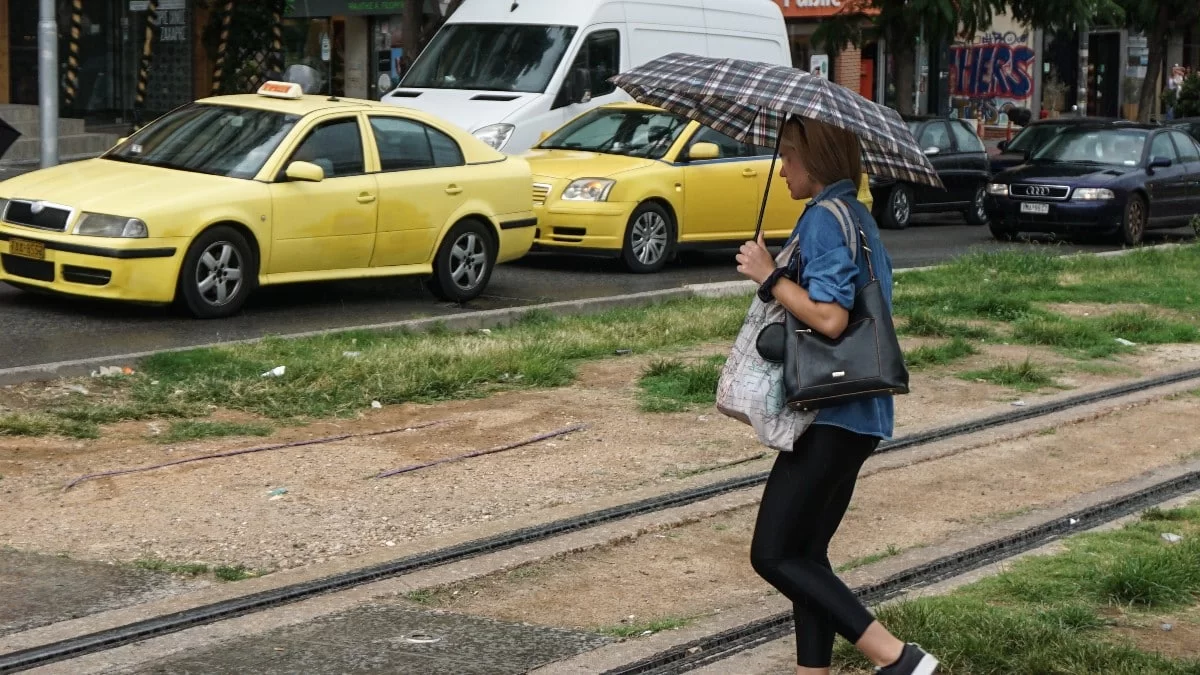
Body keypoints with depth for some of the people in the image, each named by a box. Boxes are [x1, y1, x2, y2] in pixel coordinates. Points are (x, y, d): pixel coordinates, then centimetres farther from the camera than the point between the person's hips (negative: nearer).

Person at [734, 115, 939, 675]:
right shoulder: (857, 216, 16)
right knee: (805, 553, 13)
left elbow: (829, 317, -26)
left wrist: (768, 276, -15)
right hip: (856, 413, 10)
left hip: (830, 414, -10)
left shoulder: (824, 218, -15)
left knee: (773, 555, -7)